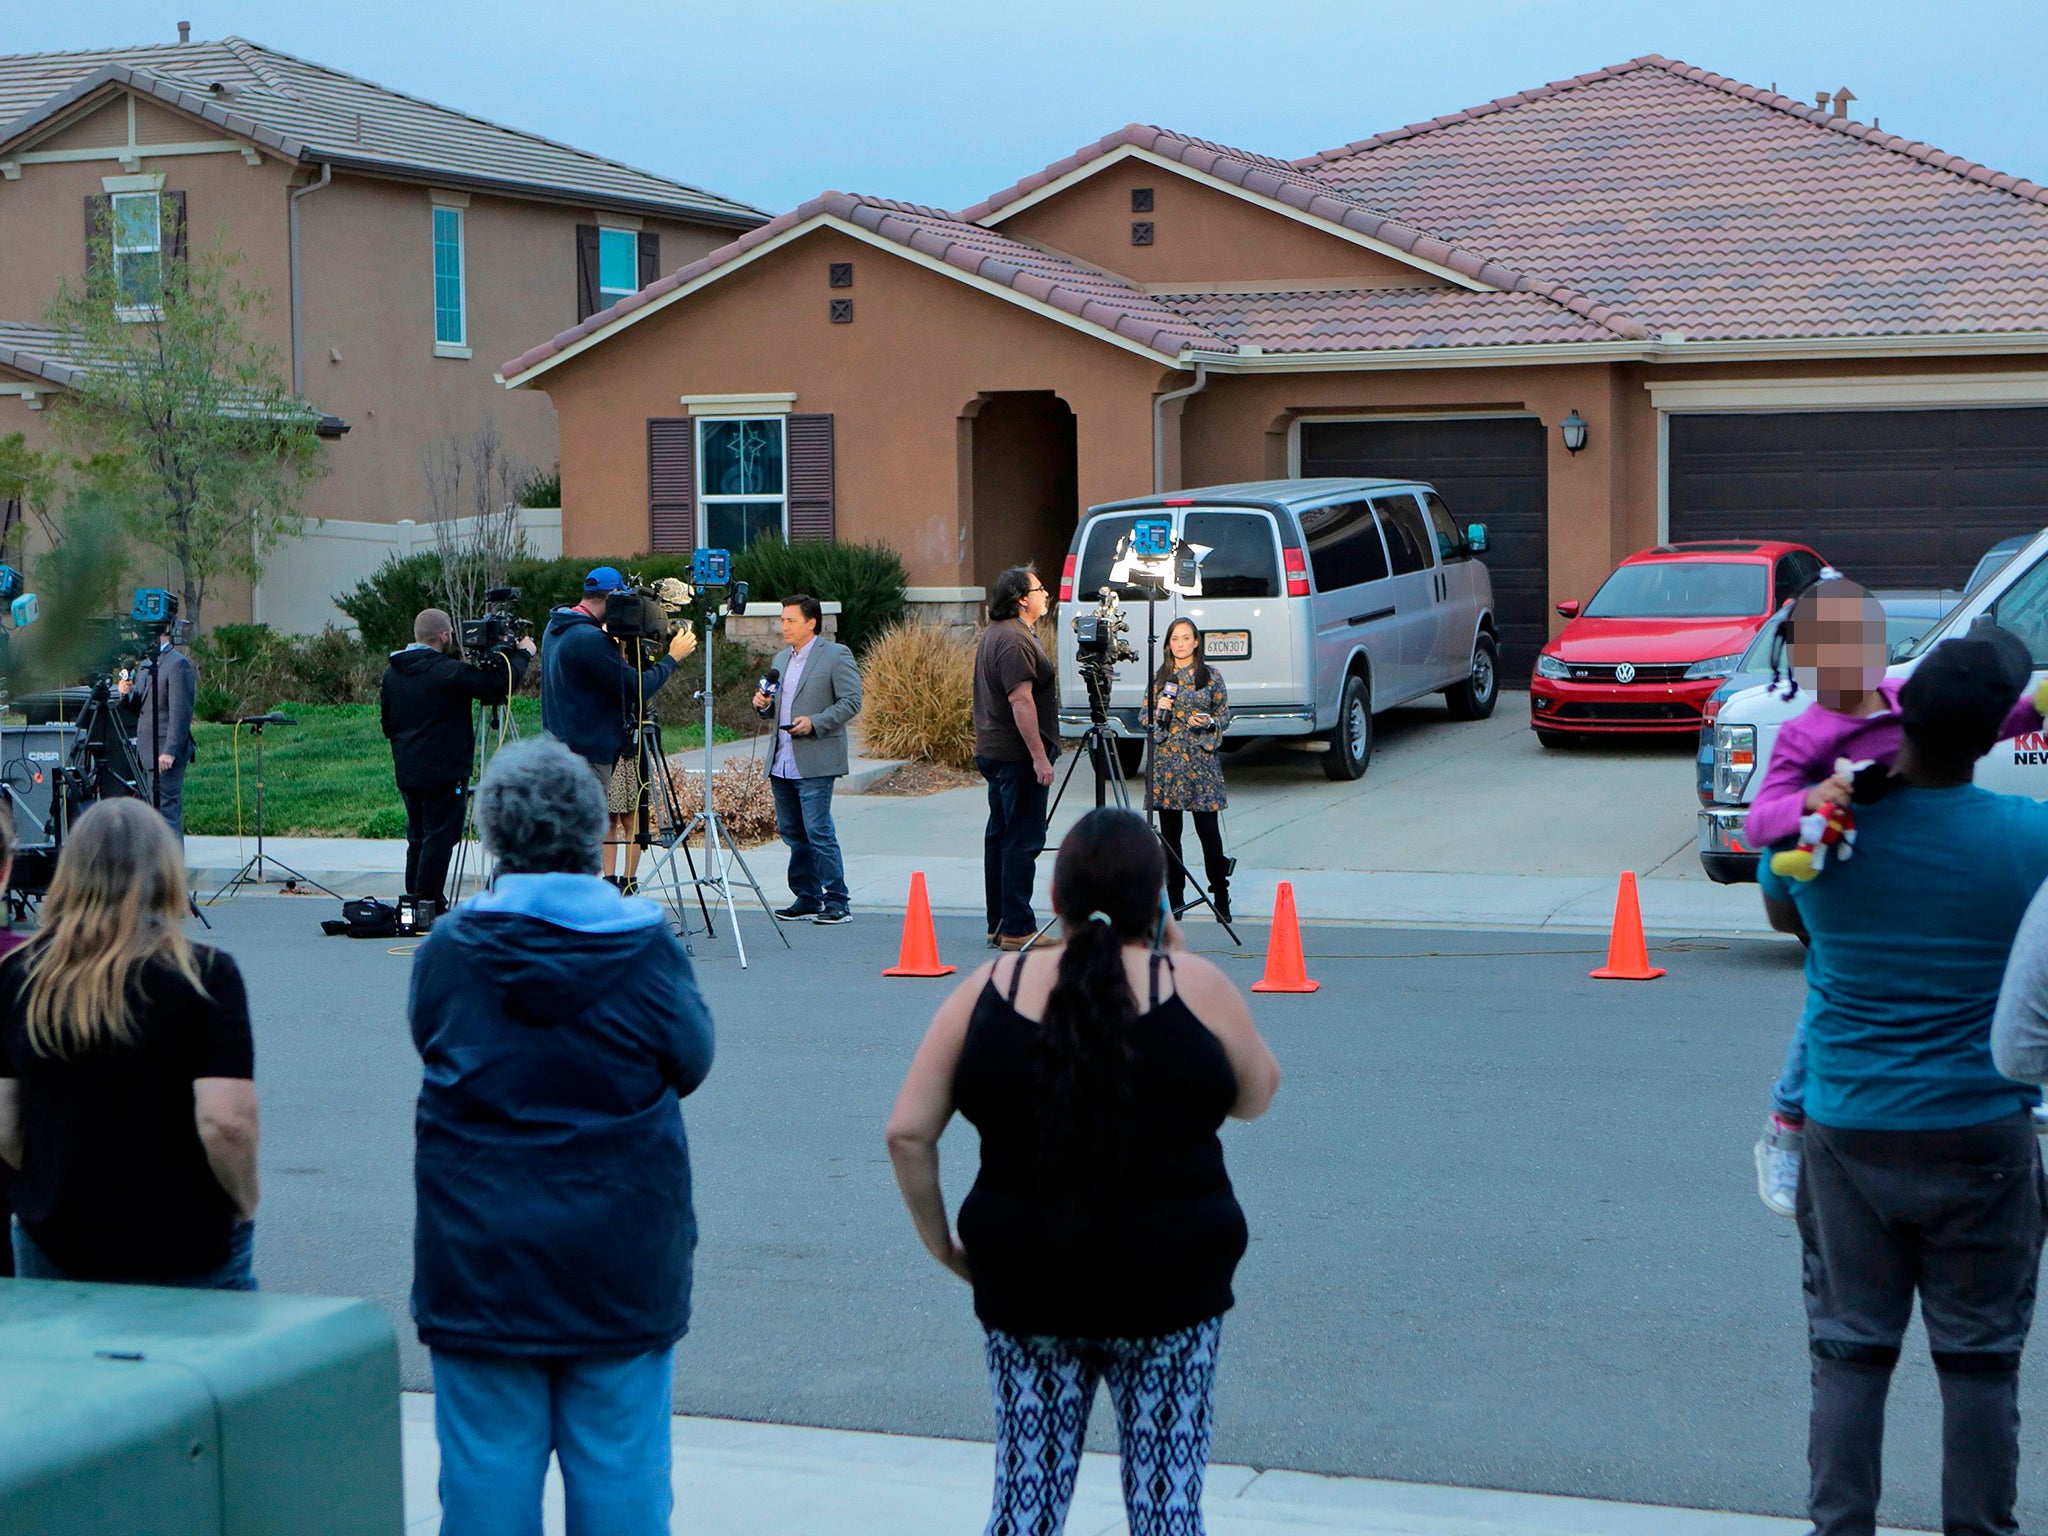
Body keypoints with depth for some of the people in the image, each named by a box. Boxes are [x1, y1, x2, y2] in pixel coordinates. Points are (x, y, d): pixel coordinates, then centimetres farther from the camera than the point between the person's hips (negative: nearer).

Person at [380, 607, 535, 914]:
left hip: (406, 771, 8)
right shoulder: (446, 671, -15)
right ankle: (430, 906, -5)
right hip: (443, 771, -8)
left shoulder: (392, 672, 9)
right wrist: (522, 654, -2)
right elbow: (499, 684, -17)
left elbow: (386, 724, 16)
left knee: (418, 837, 15)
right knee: (439, 837, -4)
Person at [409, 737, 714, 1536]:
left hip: (481, 1261, 1)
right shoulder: (647, 950, -9)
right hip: (621, 1261, 0)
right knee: (621, 1472, 8)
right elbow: (690, 1062, 5)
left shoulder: (447, 953, -7)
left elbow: (431, 1050, 8)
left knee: (486, 1472, 8)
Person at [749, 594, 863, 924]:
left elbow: (851, 702, -9)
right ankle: (807, 898, 18)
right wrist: (763, 703, 6)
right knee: (792, 832, 10)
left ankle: (837, 901, -4)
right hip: (782, 763, 8)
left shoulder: (836, 655, -5)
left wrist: (814, 723, -19)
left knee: (818, 832, -10)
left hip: (814, 763, -8)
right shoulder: (781, 658, 19)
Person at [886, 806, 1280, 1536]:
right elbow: (1256, 1096, 9)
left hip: (1022, 1287, 2)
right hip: (1167, 1286, -2)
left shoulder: (990, 989, -3)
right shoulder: (1196, 988, -8)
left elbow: (908, 1133, -5)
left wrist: (942, 1242, 9)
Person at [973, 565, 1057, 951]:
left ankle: (999, 925, 17)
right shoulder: (1015, 640, -17)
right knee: (1023, 841, -8)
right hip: (1018, 755, -11)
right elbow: (1021, 701, -23)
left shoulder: (993, 633, 16)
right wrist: (1039, 756, -23)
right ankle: (1017, 929, -9)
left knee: (1000, 837, 12)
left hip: (994, 752, 11)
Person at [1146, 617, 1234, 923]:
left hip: (1201, 760, -2)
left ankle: (1220, 896, 5)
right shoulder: (1159, 678, 10)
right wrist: (1159, 711, -7)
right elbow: (1145, 719, 13)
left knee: (1208, 829, -5)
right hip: (1165, 760, 2)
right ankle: (1174, 897, 10)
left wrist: (1209, 722, -12)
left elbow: (1225, 714, 8)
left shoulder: (1211, 676, 5)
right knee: (1169, 832, 3)